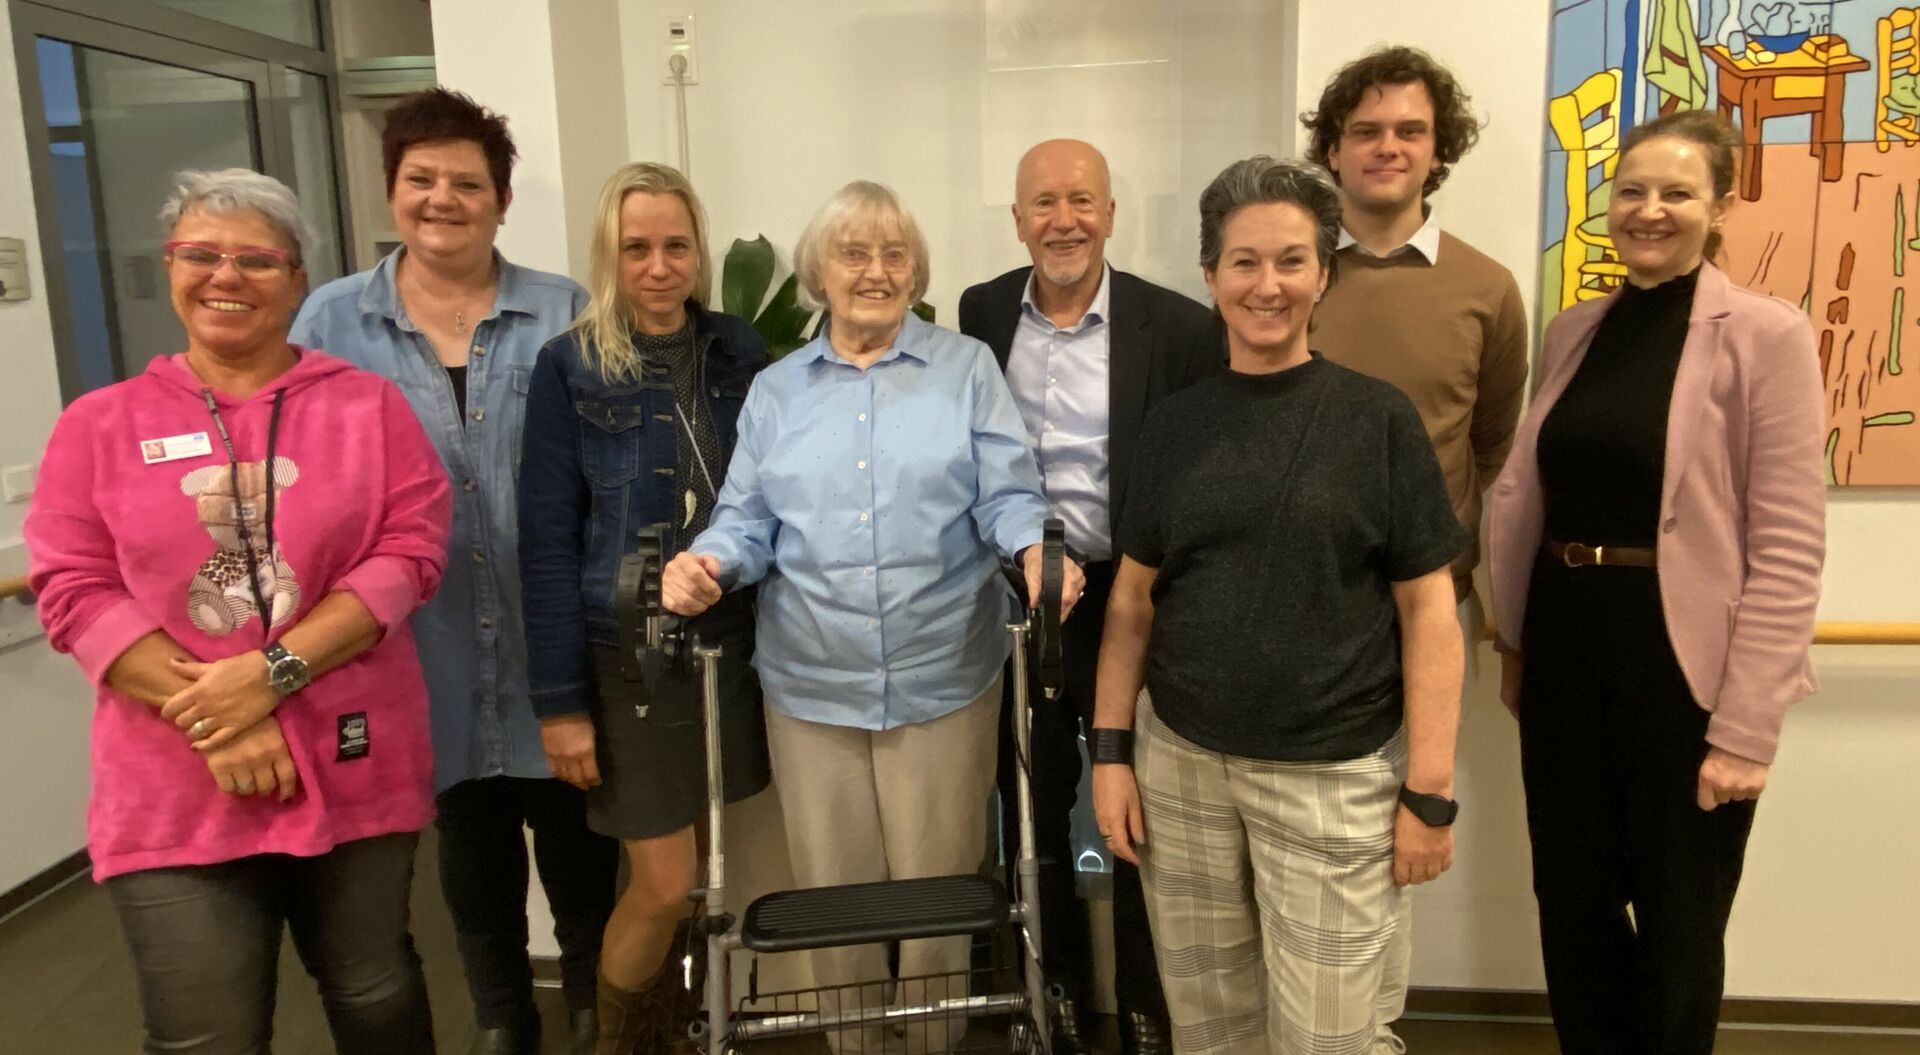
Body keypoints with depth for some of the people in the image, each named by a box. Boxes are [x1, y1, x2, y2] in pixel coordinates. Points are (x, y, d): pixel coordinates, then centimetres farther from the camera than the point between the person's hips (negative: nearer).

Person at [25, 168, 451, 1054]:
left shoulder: (367, 405, 3)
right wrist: (208, 720, -13)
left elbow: (411, 552, -6)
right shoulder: (100, 423, 5)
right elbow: (73, 590, -2)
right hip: (176, 791, 0)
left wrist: (272, 671, -16)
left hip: (356, 770, 0)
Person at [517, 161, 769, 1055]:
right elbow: (547, 541, -7)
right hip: (628, 657, -3)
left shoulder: (738, 350, 4)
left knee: (711, 874, 13)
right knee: (664, 886, 1)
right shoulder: (569, 366, -6)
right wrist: (561, 699, -9)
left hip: (733, 645, 4)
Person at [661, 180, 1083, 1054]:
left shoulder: (967, 369, 5)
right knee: (834, 899, 13)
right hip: (811, 688, 2)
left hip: (942, 682, -2)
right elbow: (748, 521, 7)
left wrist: (1035, 550, -24)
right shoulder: (775, 391, 11)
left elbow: (1007, 497, -3)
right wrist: (707, 563, -14)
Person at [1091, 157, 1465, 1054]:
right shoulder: (1174, 423, 3)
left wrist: (1430, 793, -8)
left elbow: (1428, 612, -5)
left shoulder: (1378, 418, -5)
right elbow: (1133, 597, 7)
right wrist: (1111, 748, 3)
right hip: (1180, 762, 3)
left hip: (1333, 777, -2)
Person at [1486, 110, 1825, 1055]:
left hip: (1682, 658, -4)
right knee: (1571, 906, 16)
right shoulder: (1573, 332, 8)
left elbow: (1788, 549, -11)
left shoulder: (1766, 336, -8)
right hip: (1565, 648, 5)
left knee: (1677, 925, 13)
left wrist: (1746, 726, -14)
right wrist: (1512, 638, 12)